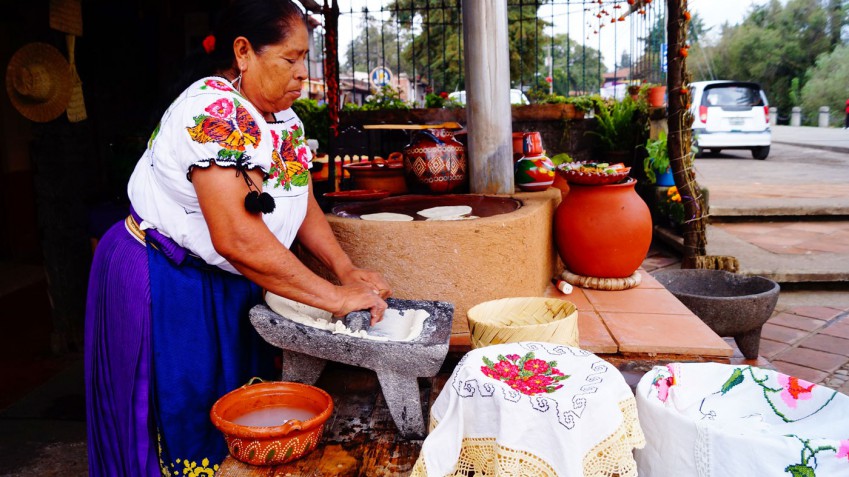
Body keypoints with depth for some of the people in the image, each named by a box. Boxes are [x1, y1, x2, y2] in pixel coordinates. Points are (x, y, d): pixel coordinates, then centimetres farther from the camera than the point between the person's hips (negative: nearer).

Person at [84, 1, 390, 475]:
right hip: (164, 288, -8)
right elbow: (235, 237, -32)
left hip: (233, 286, 8)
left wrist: (346, 270, -9)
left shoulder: (286, 120, 2)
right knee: (186, 424, 6)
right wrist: (335, 296, -29)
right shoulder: (213, 110, -25)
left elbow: (305, 205, 7)